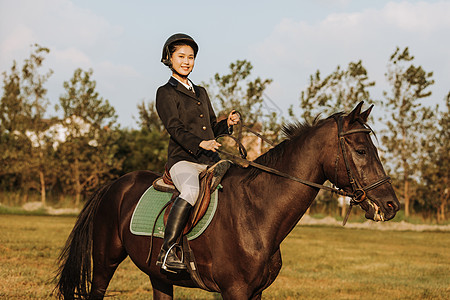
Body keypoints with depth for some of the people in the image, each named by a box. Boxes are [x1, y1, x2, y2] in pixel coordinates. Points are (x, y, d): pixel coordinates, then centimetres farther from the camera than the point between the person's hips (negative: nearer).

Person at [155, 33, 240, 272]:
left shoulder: (201, 93, 24)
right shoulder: (166, 93, 3)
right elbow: (175, 128, -11)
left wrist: (227, 123, 2)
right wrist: (200, 143, -28)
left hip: (211, 162, 7)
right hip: (183, 160, -7)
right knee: (192, 190, -38)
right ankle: (167, 252, -38)